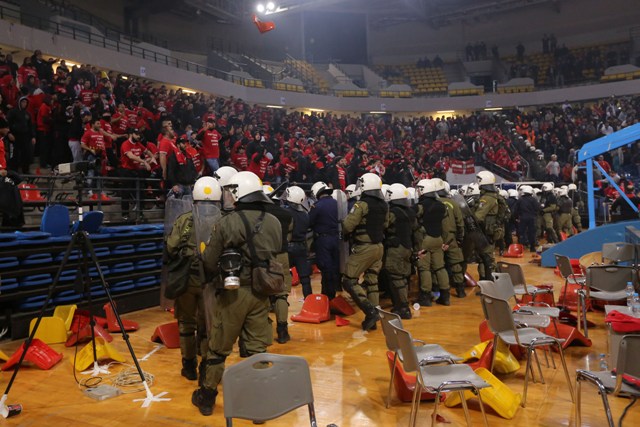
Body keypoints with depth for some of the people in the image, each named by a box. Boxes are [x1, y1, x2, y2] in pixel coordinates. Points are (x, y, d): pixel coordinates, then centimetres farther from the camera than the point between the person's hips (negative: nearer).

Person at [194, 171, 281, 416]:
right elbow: (278, 258, 5)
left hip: (233, 292, -3)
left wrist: (216, 279, 12)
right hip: (260, 293, 3)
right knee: (257, 348, 12)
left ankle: (207, 397, 29)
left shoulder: (226, 223, -13)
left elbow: (209, 262, -8)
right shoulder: (274, 223, -1)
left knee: (218, 348, 13)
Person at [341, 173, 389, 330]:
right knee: (371, 282, 14)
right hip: (379, 247, 8)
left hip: (364, 248, -7)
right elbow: (385, 225, 13)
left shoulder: (362, 205, -17)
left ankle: (371, 312, -9)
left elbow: (347, 226, -18)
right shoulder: (384, 205, 5)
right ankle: (372, 319, 16)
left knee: (349, 281, 0)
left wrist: (345, 227, 3)